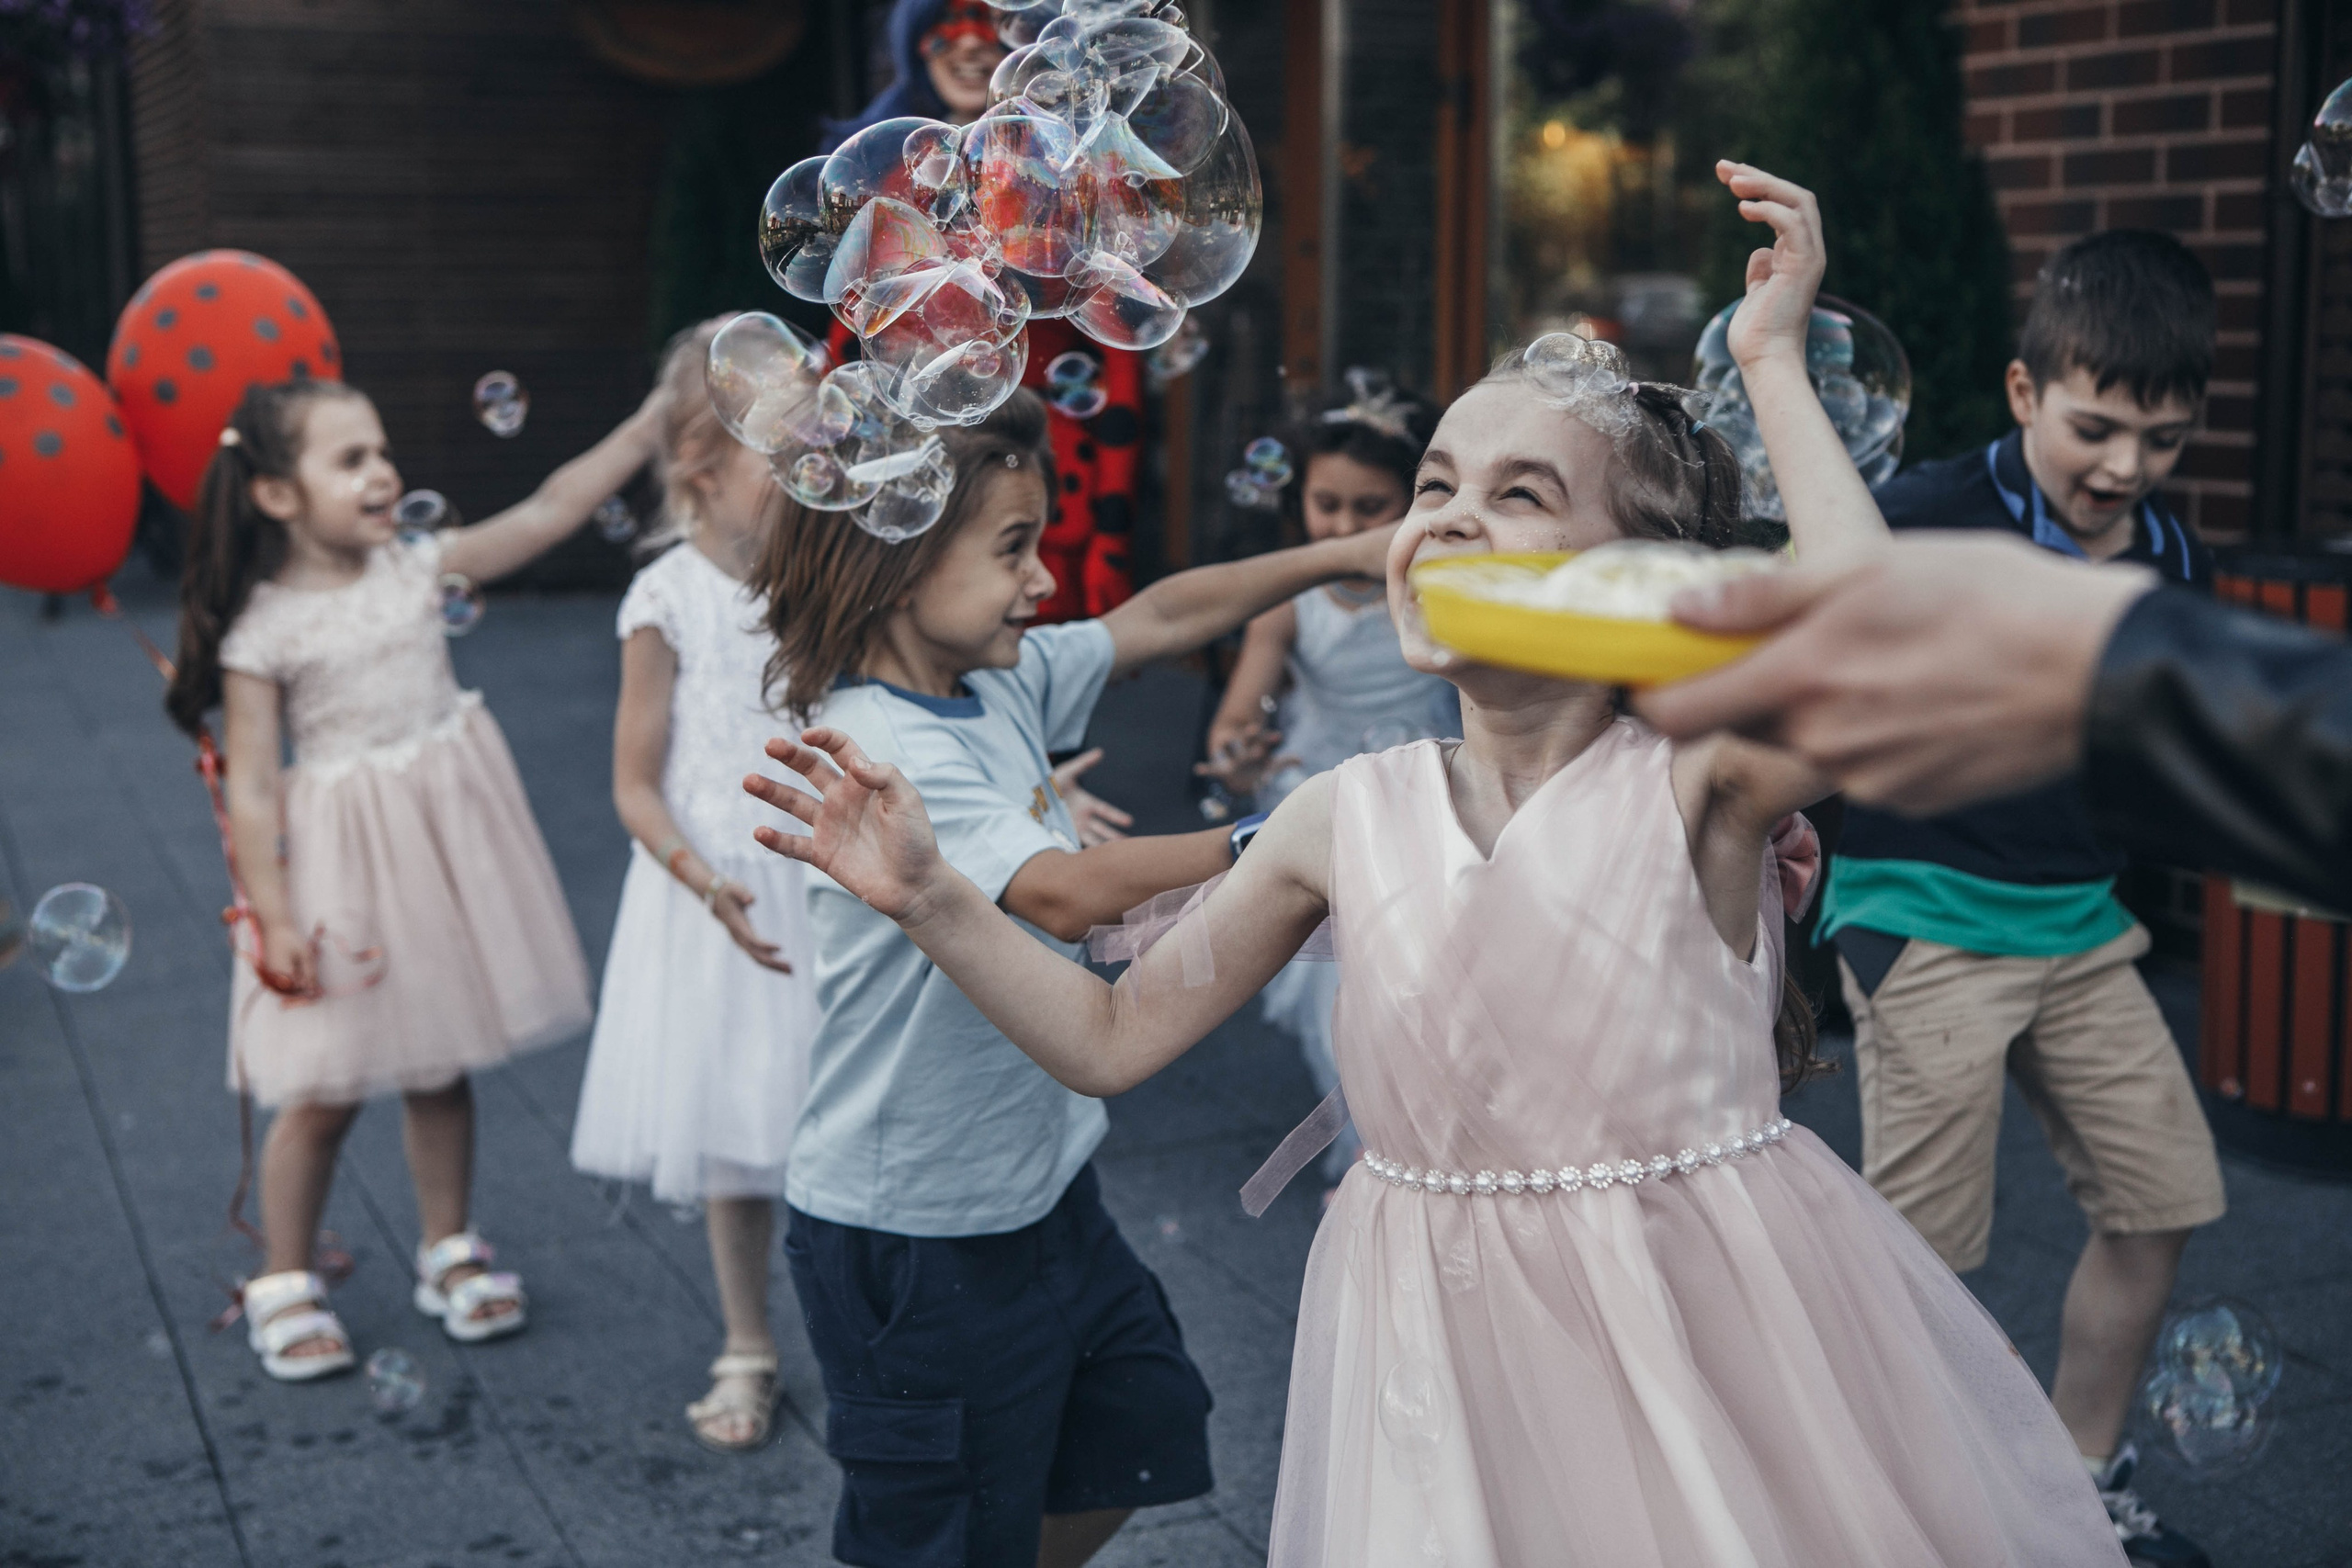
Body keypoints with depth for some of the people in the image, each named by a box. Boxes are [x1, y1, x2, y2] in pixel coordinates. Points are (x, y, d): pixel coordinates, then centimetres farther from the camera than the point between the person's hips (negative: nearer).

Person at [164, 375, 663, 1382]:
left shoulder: (419, 569, 0)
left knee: (441, 1067, 15)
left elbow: (549, 511, -4)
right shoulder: (264, 629, -12)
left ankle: (449, 1251, 31)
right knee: (325, 1092, 4)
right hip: (343, 869, -4)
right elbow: (251, 787, -12)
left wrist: (649, 424, -11)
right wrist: (274, 919, -15)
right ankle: (284, 1286, 22)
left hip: (445, 845, 4)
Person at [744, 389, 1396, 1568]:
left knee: (1142, 1429, 23)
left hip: (1038, 1190, 9)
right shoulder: (879, 747, -26)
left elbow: (1157, 618, 12)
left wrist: (1344, 557, 7)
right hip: (919, 1238, -9)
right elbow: (1063, 894, -35)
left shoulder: (1000, 682, 0)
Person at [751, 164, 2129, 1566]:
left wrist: (1774, 370, -27)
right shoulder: (1345, 818, -2)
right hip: (1444, 1345, 3)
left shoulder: (1688, 781, -14)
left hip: (1705, 1312, -3)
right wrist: (931, 895, -9)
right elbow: (1110, 1039, 5)